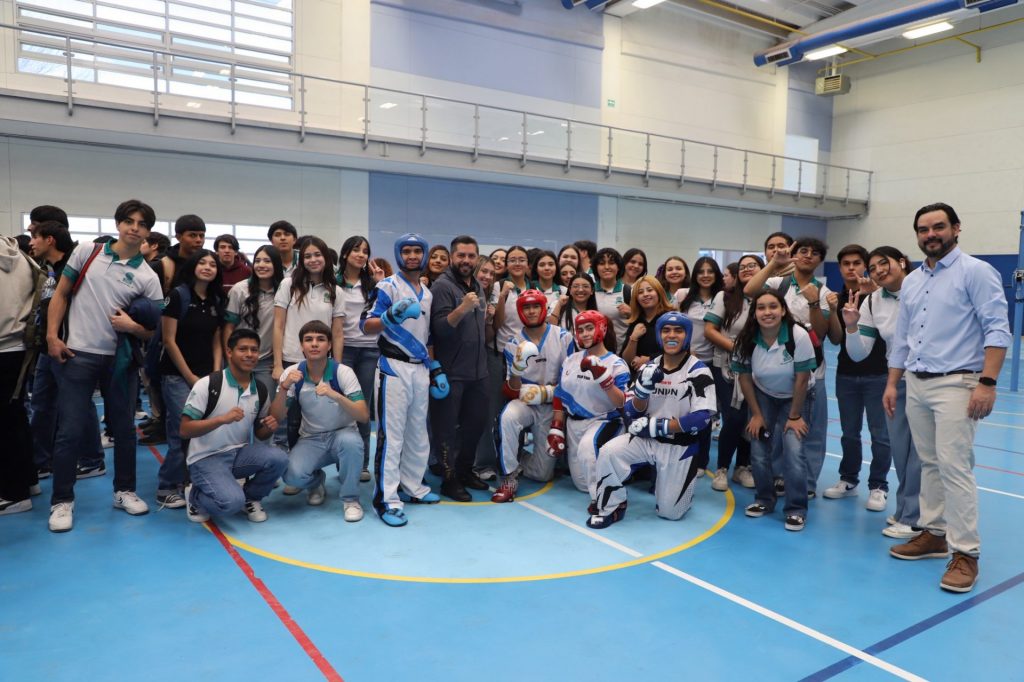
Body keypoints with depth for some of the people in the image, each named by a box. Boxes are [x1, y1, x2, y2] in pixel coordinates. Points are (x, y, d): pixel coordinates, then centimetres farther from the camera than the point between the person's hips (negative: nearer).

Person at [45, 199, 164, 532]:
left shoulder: (147, 277, -1)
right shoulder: (87, 252, 1)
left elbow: (153, 330, 1)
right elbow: (61, 294, 6)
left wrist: (133, 326, -20)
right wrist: (52, 335, -2)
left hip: (120, 359, 1)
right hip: (79, 354, -1)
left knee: (123, 427, 10)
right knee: (71, 430, 0)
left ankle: (124, 490, 25)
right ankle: (62, 501, 13)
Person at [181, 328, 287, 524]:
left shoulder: (260, 390, 2)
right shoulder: (208, 384, -13)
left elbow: (259, 434, 13)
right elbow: (185, 430, -15)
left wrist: (270, 428, -12)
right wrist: (222, 419, -28)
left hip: (240, 453, 5)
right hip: (206, 458, -5)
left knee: (278, 458, -24)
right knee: (232, 502, -29)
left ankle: (251, 497, 5)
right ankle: (196, 495, 7)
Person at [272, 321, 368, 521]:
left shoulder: (342, 372, -17)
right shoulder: (292, 373, -9)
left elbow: (364, 416, -24)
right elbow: (276, 418, -12)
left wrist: (335, 395, -41)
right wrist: (284, 387, -29)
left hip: (342, 434, -2)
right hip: (310, 439, 2)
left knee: (350, 441, -37)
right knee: (292, 474, -27)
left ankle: (350, 499, -11)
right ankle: (317, 482, 11)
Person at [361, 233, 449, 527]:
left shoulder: (427, 293, 16)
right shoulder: (387, 286, -6)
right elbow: (367, 326, -15)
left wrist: (435, 368, 14)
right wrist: (390, 317, -34)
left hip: (421, 370, 7)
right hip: (394, 368, -7)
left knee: (418, 433, 14)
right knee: (391, 435, -6)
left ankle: (412, 487, 27)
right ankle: (386, 500, -1)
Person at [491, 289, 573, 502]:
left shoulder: (563, 337, -6)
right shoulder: (513, 344, -3)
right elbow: (513, 390, -6)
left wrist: (546, 391, -19)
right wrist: (517, 368, -26)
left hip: (551, 407, 0)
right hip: (523, 403, 0)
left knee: (543, 473, 0)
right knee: (507, 417, -38)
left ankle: (517, 460, 33)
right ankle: (509, 478, -22)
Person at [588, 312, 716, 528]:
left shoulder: (698, 371, -13)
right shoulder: (649, 367, 2)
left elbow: (702, 418, -20)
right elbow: (632, 413, 0)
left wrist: (658, 426, -20)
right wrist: (643, 388, -20)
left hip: (680, 446, -3)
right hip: (646, 438, 3)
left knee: (669, 512, 2)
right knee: (610, 451, -25)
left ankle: (676, 480, 35)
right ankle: (611, 507, -5)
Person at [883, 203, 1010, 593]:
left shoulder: (975, 271, -5)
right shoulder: (911, 282, 15)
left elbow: (997, 329, -12)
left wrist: (987, 382, -20)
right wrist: (892, 383, 13)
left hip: (956, 384, -6)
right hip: (916, 384, 6)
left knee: (954, 467, -8)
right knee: (929, 464, 11)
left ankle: (965, 553, 0)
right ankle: (933, 534, 21)